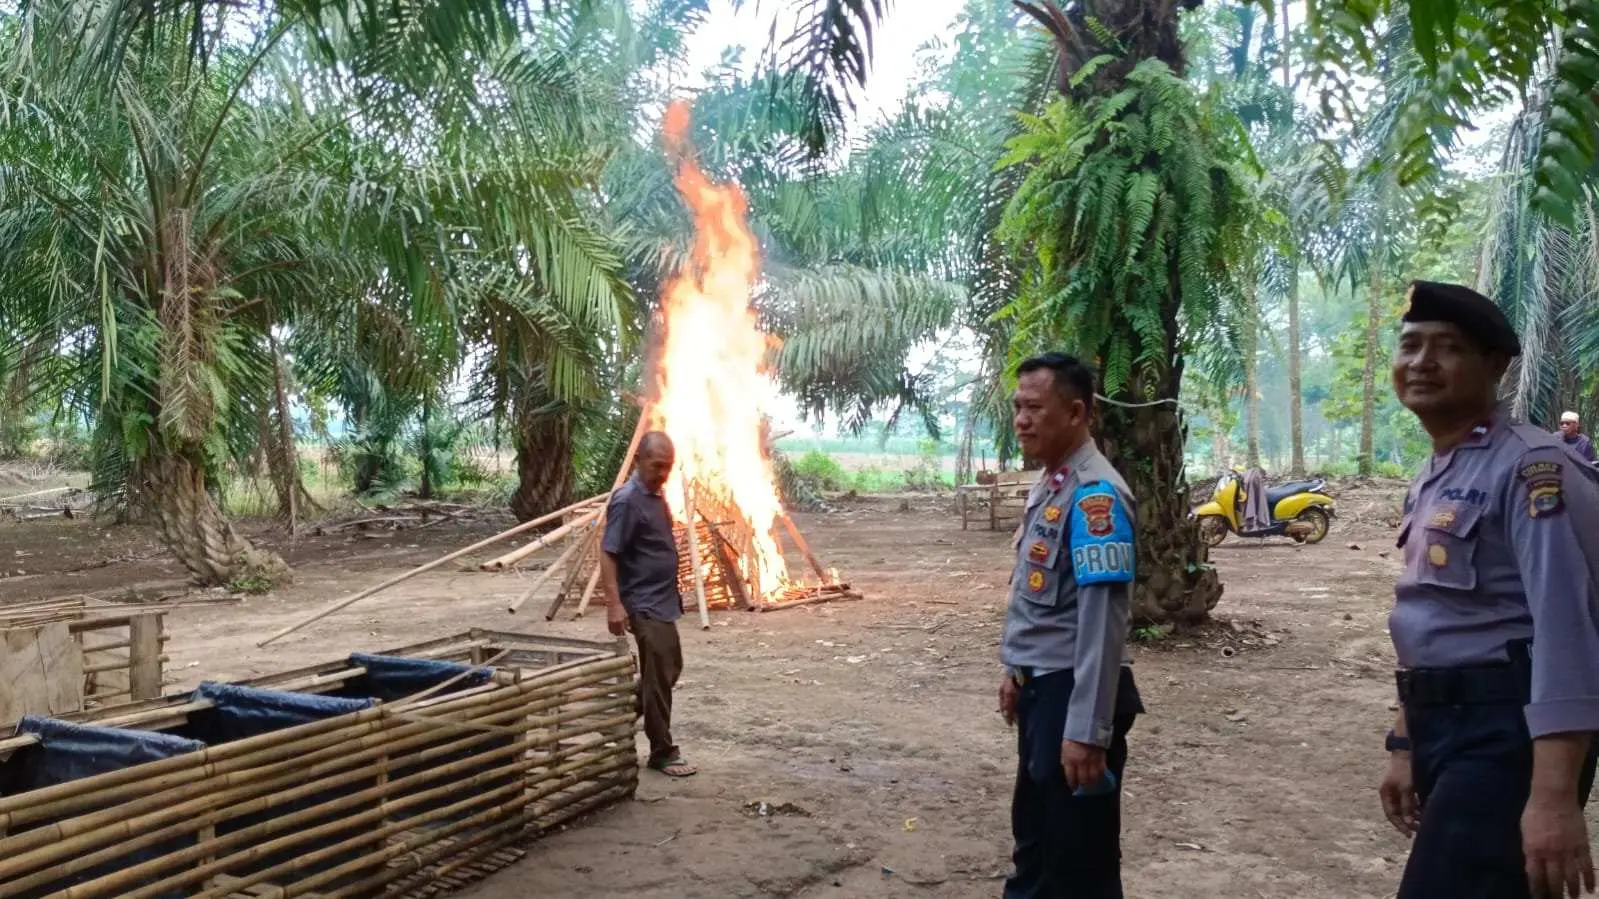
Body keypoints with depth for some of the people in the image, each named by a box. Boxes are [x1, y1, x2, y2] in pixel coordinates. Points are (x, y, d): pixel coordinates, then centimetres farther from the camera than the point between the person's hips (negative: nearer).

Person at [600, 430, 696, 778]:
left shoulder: (656, 495, 10)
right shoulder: (627, 501, -19)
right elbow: (607, 554, -22)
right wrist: (614, 604, -27)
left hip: (662, 601, 10)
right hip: (644, 605, -10)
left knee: (669, 669, 18)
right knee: (659, 678, -3)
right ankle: (663, 753, 7)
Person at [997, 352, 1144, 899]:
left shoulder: (1094, 495, -21)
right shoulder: (1048, 485, 8)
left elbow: (1102, 620, -25)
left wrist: (1087, 729, -26)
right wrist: (1017, 671, 22)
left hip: (1074, 693, -9)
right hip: (1043, 688, 9)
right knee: (1035, 831, 25)